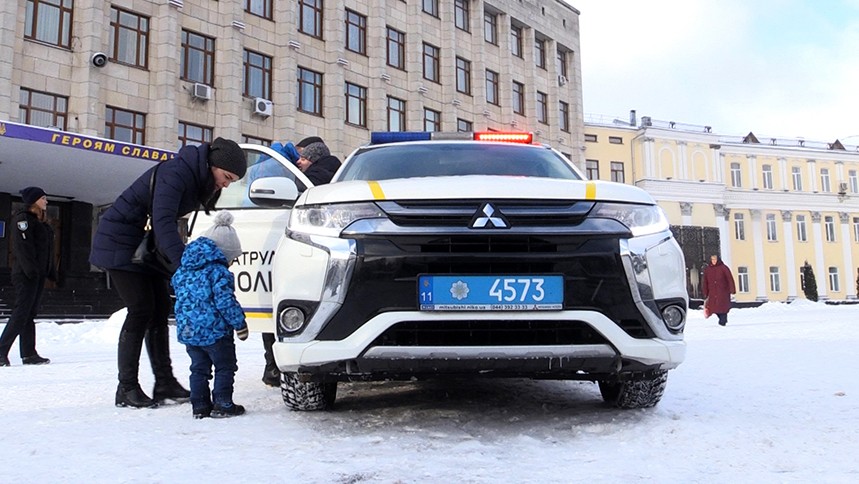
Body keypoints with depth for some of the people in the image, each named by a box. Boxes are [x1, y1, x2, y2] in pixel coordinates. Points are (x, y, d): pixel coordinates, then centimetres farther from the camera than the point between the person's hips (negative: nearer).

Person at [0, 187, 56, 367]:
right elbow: (22, 247, -17)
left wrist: (51, 271, 15)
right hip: (26, 275, -9)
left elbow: (47, 250, 20)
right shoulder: (23, 219, -7)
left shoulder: (41, 222, 20)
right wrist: (30, 269, -23)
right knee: (21, 313, -11)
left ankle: (29, 354, 11)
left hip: (38, 275, 9)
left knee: (30, 314, 9)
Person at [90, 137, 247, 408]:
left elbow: (168, 223, 5)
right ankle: (126, 388, -2)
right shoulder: (176, 173, -26)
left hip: (147, 243, 9)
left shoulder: (201, 181, 2)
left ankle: (164, 383, 8)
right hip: (120, 241, -9)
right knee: (141, 310, -11)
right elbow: (163, 223, -38)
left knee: (160, 310, 4)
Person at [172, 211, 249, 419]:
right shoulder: (218, 271, -13)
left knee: (199, 368, 15)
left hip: (187, 330, 7)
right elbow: (225, 301, -17)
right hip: (214, 330, -7)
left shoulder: (182, 271, 12)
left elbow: (179, 296, 21)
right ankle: (222, 405, 7)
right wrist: (240, 323, -10)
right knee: (225, 367, 6)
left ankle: (199, 406, 17)